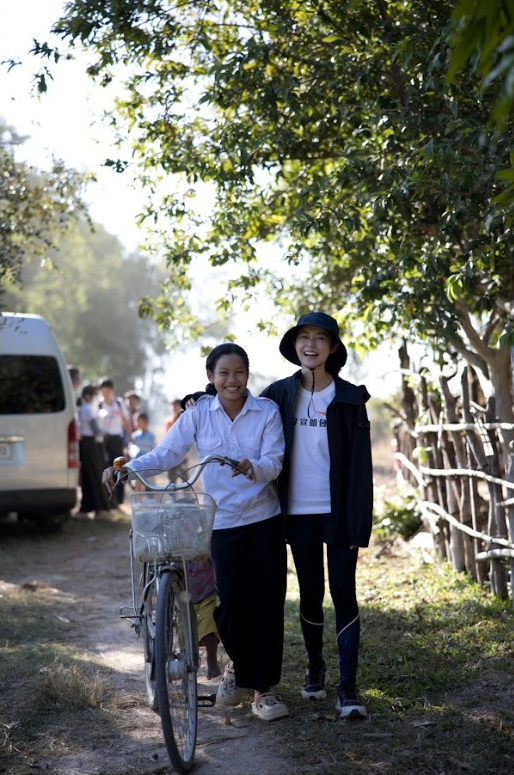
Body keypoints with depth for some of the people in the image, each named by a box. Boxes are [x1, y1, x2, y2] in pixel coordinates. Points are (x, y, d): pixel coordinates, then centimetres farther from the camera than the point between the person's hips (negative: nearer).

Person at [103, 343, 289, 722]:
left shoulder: (267, 411, -2)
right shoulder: (198, 414, 0)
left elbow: (274, 462, -10)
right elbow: (165, 453, -4)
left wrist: (253, 468, -32)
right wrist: (126, 468, -20)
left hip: (264, 520, 0)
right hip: (222, 523, 0)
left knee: (267, 604, -1)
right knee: (229, 605, -6)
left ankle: (264, 689, 12)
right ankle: (238, 664, 26)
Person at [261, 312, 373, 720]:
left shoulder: (349, 398, -3)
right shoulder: (279, 394, 3)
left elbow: (360, 464, -6)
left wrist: (360, 523, -10)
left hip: (338, 512, -2)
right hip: (299, 512, 2)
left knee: (343, 593, -3)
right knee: (311, 593, 11)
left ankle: (348, 687, 1)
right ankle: (315, 668, 30)